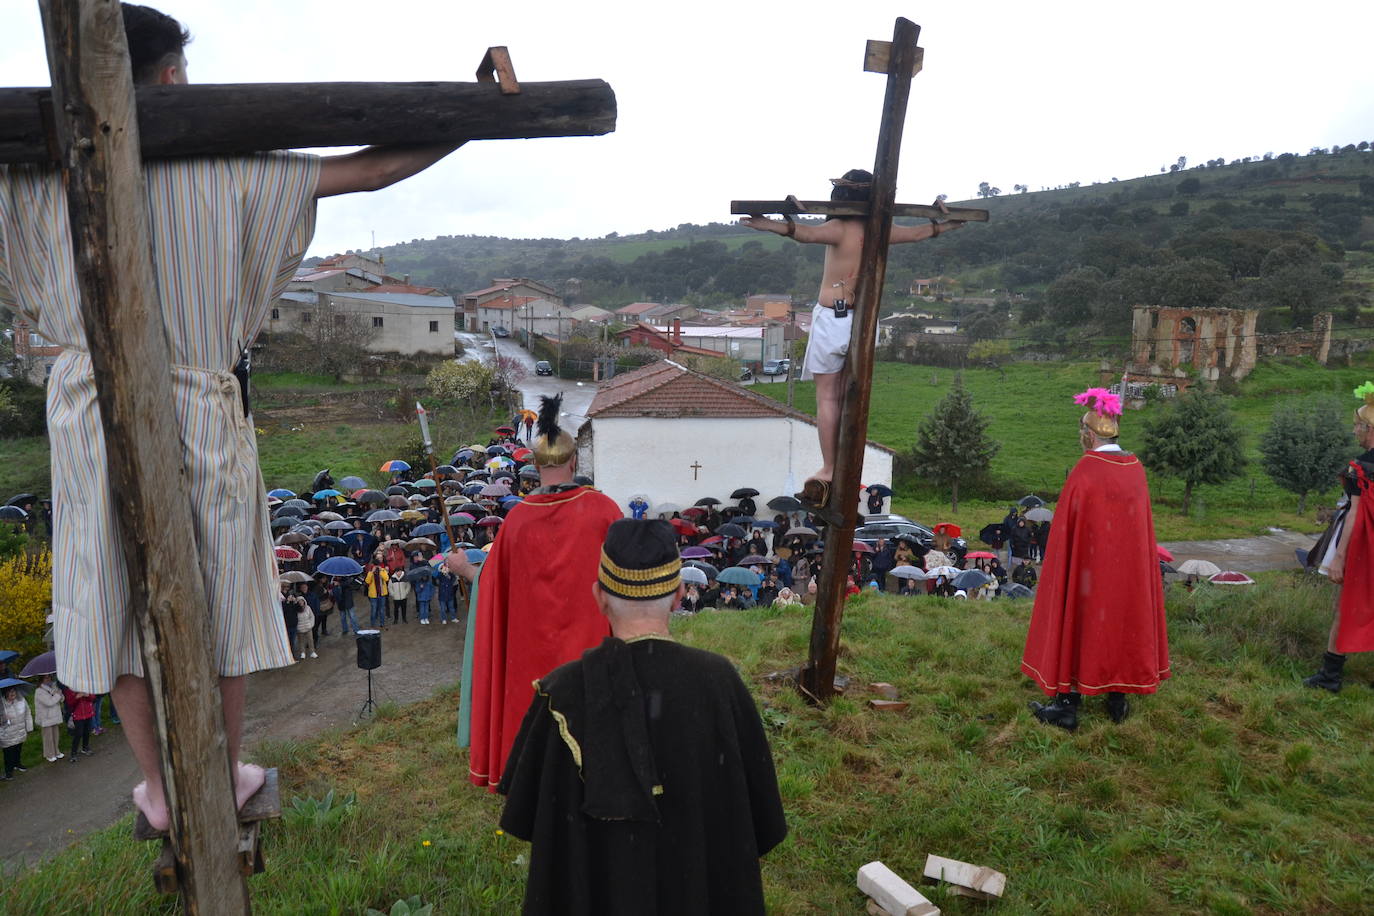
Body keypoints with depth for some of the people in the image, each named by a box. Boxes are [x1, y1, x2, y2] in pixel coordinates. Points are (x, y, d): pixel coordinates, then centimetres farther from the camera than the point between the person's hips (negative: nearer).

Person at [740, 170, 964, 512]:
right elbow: (918, 232, 25)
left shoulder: (839, 228, -11)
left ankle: (828, 471, -2)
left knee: (827, 397, -1)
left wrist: (769, 225, -47)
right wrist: (944, 225, 45)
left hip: (832, 318, -5)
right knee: (848, 397, 11)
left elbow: (807, 233, -33)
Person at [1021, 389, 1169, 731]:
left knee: (1078, 623, 3)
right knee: (1121, 621, 16)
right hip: (1129, 567, 6)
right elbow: (1142, 527, 10)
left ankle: (1067, 705, 10)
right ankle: (1118, 700, 25)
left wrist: (1060, 569, -3)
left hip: (1090, 564, -6)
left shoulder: (1085, 470, -17)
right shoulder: (1136, 469, 1)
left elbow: (1067, 528, -13)